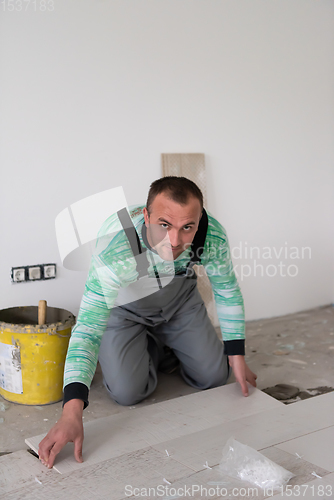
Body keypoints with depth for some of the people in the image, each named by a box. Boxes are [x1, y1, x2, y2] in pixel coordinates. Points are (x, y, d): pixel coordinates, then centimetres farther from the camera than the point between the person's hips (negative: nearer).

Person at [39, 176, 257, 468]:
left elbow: (227, 291, -10)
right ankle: (153, 349, 19)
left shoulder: (212, 235, -31)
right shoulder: (115, 250, -44)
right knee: (128, 392, -14)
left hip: (179, 297, 3)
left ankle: (168, 344, 32)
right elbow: (87, 329, -46)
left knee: (214, 376, 1)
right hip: (123, 307, -2)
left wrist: (237, 357, -6)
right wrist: (72, 413, -56)